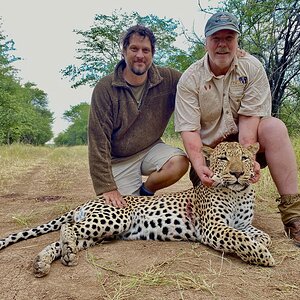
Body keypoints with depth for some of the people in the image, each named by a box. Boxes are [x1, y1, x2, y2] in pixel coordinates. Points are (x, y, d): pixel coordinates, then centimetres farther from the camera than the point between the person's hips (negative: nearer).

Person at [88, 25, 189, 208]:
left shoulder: (168, 79, -9)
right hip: (119, 160, -2)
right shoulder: (105, 88, -17)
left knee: (180, 163, -25)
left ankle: (145, 191, 5)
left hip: (151, 149, 3)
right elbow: (99, 141, -19)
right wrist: (107, 188, -23)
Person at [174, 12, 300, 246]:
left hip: (245, 142, 1)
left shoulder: (252, 68, -7)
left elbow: (249, 118, -15)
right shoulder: (190, 80, -9)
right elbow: (189, 130, -16)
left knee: (274, 127, -30)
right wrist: (200, 167, -32)